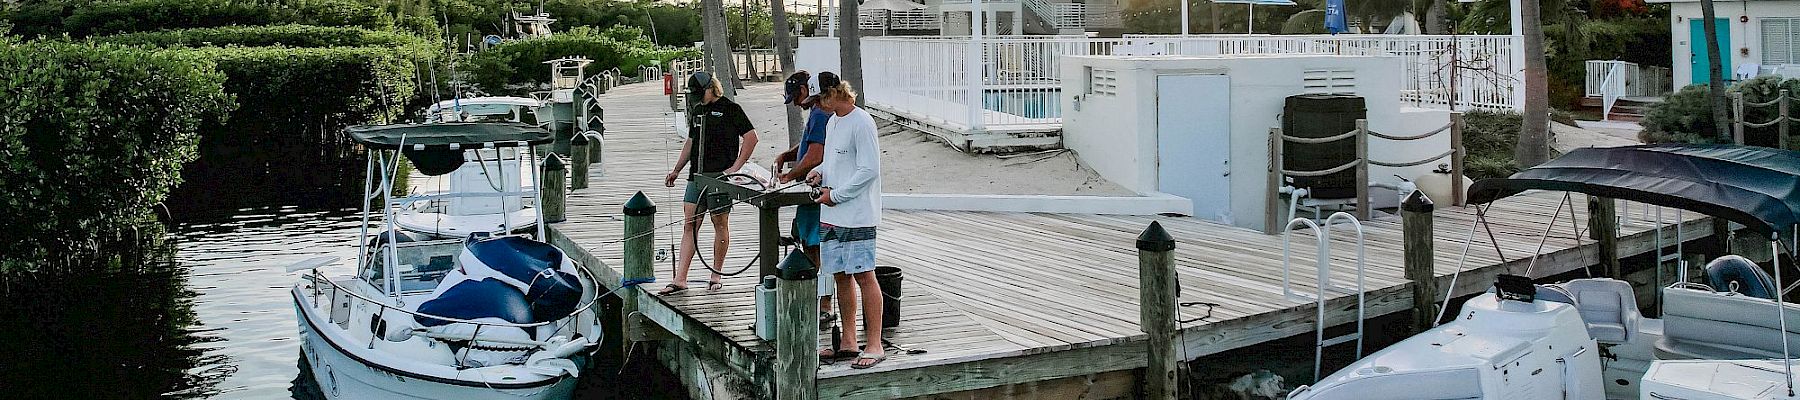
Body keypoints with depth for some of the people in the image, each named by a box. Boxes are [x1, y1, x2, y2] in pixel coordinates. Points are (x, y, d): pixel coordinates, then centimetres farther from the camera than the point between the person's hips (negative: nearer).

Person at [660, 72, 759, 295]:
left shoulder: (730, 109, -5)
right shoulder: (697, 111, 17)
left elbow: (751, 137, -9)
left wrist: (736, 167, -13)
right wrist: (676, 170, 23)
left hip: (719, 177, -7)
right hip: (696, 176, 7)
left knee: (720, 224, 2)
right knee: (689, 225, 2)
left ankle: (716, 276, 13)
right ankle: (680, 280, 0)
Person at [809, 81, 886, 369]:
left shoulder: (861, 122, -13)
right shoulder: (832, 122, 15)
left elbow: (870, 169, -17)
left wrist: (836, 195, -13)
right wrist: (820, 172, 6)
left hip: (857, 215, -9)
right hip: (832, 216, 9)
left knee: (863, 276, -6)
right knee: (841, 276, 12)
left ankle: (874, 345, -2)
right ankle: (848, 340, 21)